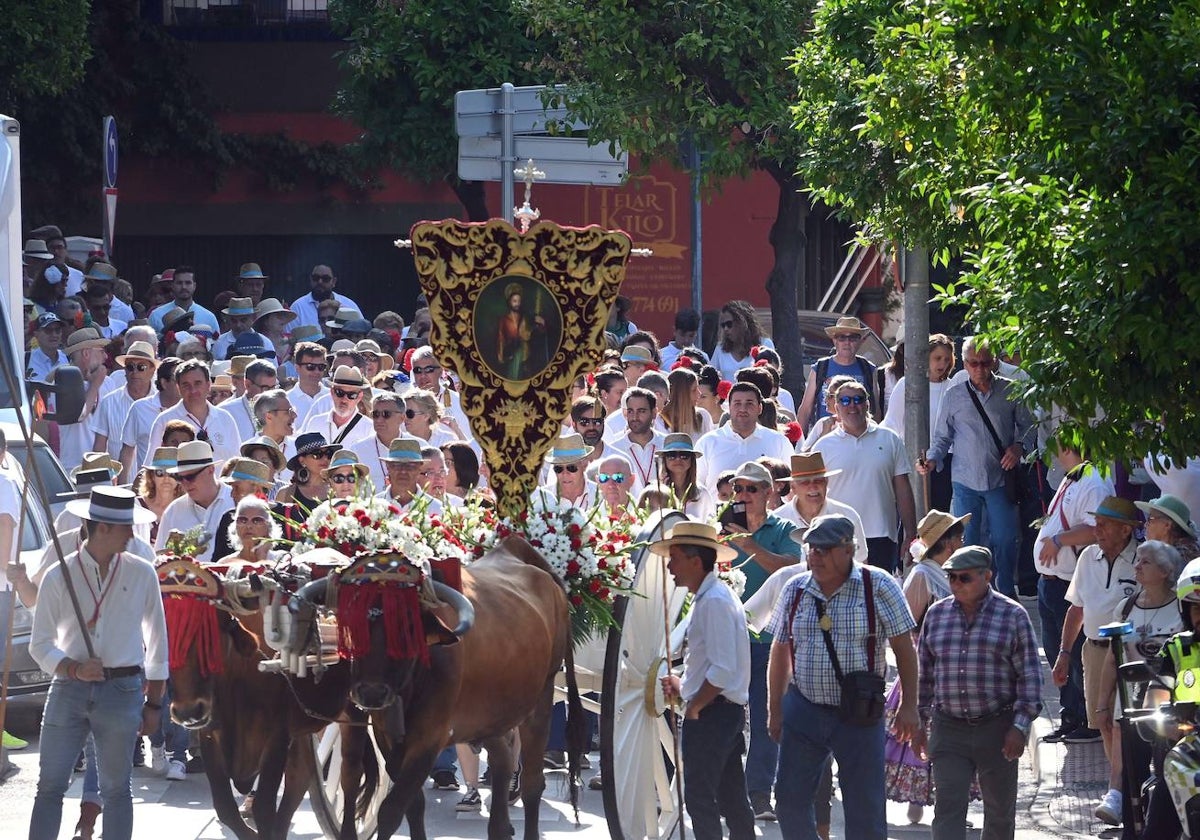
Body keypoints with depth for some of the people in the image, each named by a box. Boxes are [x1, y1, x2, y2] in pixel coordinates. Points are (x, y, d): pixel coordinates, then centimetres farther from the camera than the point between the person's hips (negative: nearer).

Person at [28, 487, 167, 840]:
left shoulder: (141, 574, 2)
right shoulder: (59, 577, -1)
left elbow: (157, 642, 9)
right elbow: (40, 643, 2)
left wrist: (154, 702, 9)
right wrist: (73, 668, -16)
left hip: (122, 691, 0)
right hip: (69, 689, 0)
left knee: (116, 788, 6)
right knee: (50, 785, 1)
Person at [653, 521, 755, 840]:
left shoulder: (714, 601, -17)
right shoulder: (711, 596, 14)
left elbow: (723, 670, -24)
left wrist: (694, 705, -14)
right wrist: (684, 685, 14)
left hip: (709, 714, -10)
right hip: (727, 712, 10)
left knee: (700, 799, -9)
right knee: (732, 800, 13)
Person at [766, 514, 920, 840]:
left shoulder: (878, 587, -6)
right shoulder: (795, 590, 5)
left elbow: (904, 647, -3)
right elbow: (780, 653, 14)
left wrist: (908, 706, -6)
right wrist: (775, 711, 13)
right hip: (803, 711, 4)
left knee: (865, 807, 1)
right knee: (789, 800, 4)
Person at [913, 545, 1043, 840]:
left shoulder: (1013, 615, -2)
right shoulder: (936, 614, 7)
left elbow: (1029, 675, -3)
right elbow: (924, 672, 14)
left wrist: (1020, 726, -10)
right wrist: (919, 722, 11)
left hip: (998, 728, -1)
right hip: (949, 729, 1)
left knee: (1000, 810, 11)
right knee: (948, 809, -9)